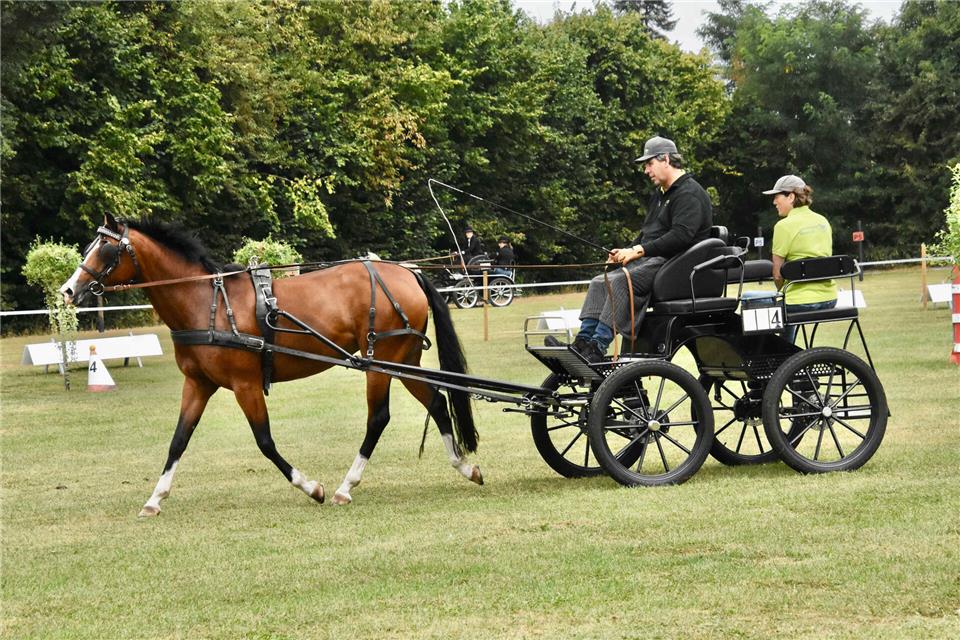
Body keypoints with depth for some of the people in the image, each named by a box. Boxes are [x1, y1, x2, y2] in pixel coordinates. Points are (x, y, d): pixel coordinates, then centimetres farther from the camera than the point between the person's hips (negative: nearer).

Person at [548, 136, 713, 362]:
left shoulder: (689, 194, -9)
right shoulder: (660, 195, 25)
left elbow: (681, 235, -22)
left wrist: (639, 250, -22)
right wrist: (626, 251, 6)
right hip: (651, 260, 10)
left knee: (621, 281, -30)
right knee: (599, 282, -4)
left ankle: (597, 347, -35)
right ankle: (583, 341, -16)